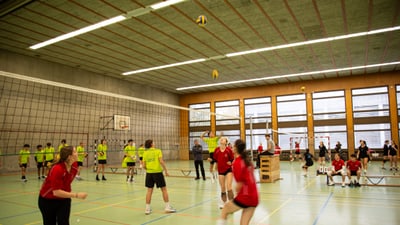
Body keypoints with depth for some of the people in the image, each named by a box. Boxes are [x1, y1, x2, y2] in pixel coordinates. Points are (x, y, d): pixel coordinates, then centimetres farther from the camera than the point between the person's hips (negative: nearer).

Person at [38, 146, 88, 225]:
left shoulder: (74, 165, -15)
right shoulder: (57, 169, -33)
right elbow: (56, 192, -34)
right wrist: (76, 195, -36)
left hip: (64, 199, 4)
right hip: (48, 200, -4)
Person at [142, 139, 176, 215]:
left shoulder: (145, 153, 6)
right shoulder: (158, 151, -4)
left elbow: (144, 166, 4)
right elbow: (161, 161, -15)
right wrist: (166, 170, -9)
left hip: (149, 173, 4)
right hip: (158, 172, -4)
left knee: (149, 190, 10)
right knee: (164, 189, 7)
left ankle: (147, 208, 13)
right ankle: (168, 207, 11)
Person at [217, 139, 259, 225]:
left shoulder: (237, 163, -14)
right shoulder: (247, 160, 9)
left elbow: (240, 184, -16)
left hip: (245, 196, -7)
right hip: (254, 198, 7)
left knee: (225, 210, 17)